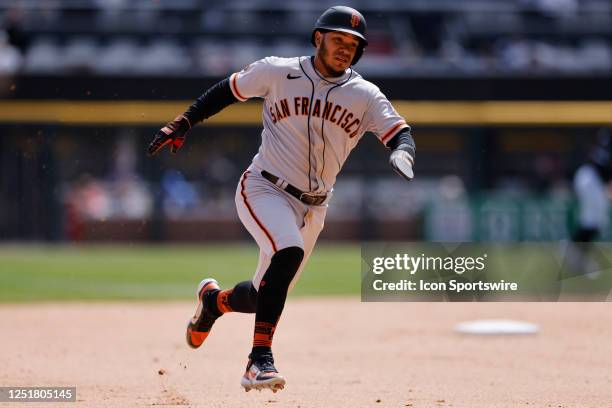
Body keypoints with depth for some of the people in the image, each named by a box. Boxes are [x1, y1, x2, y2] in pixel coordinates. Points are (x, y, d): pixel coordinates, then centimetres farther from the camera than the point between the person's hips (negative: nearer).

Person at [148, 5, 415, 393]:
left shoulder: (365, 96, -1)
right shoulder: (277, 72, -5)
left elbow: (400, 132, -9)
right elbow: (228, 90, 8)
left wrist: (403, 153, -32)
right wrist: (184, 122, 3)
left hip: (312, 208, 4)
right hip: (263, 190, -4)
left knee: (263, 297, 9)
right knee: (289, 252, -33)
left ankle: (214, 298, 45)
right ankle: (260, 358, -31)